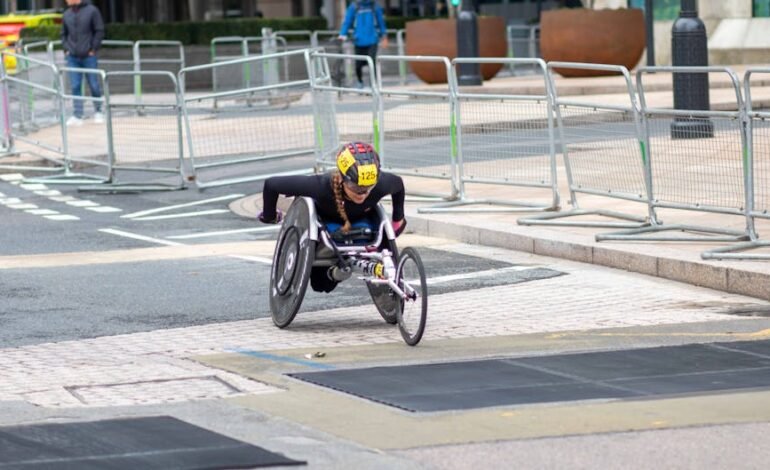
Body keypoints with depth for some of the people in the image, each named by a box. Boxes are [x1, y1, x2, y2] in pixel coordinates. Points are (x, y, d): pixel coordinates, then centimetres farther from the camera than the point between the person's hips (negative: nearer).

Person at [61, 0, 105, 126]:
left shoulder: (92, 11, -4)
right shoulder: (66, 14, 8)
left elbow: (99, 31, -5)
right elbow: (64, 34, 16)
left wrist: (93, 49, -9)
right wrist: (66, 49, 3)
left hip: (89, 56, -3)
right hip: (73, 57, 3)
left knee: (94, 85, 4)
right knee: (75, 86, -1)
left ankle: (98, 112, 20)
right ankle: (77, 115, 0)